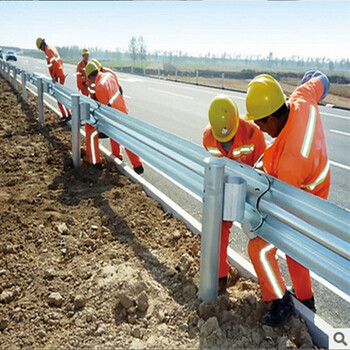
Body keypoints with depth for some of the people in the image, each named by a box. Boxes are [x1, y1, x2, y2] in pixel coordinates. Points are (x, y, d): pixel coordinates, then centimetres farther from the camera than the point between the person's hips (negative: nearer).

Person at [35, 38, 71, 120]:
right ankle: (64, 115, 17)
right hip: (61, 74, 10)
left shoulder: (48, 50, -11)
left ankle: (68, 114, -8)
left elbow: (54, 63, -23)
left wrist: (54, 76, -21)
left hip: (58, 76, -10)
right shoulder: (52, 48, 18)